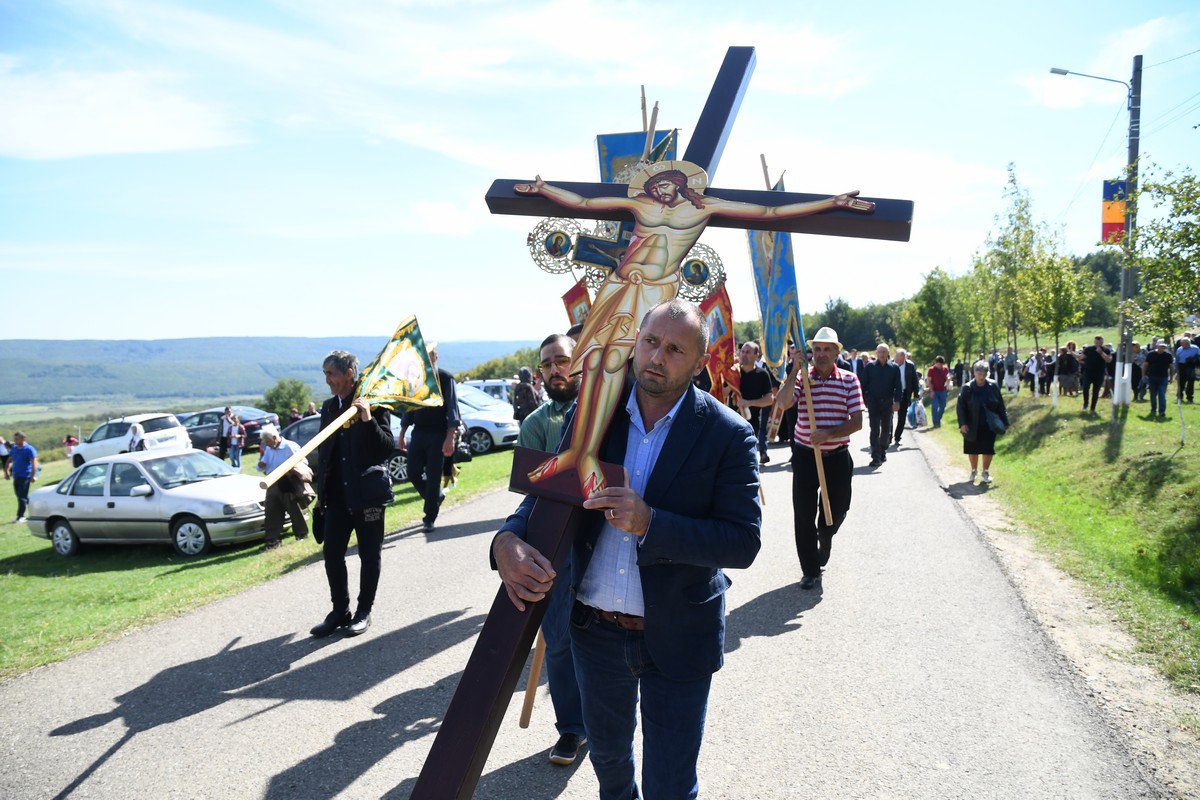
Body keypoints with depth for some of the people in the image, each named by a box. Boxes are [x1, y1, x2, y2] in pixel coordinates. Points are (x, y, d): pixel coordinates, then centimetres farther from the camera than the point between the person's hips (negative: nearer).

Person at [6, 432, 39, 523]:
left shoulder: (29, 449, -9)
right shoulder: (13, 449, 11)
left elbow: (34, 463, -14)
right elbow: (9, 461, 19)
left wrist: (33, 476, -19)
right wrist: (6, 471, 10)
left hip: (25, 476, -7)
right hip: (16, 476, 7)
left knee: (22, 496, -8)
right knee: (19, 495, 13)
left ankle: (20, 516, -5)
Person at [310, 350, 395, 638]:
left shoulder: (373, 403, -8)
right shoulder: (329, 407, 10)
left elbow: (387, 447, -14)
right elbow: (323, 451, 16)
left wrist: (368, 420, -27)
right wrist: (321, 491, 15)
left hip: (367, 493, -6)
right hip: (336, 495, 6)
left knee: (369, 555, 6)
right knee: (332, 554, 7)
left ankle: (364, 612, 18)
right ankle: (339, 611, 20)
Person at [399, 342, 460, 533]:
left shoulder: (445, 379, -7)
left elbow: (452, 409, -10)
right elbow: (409, 408, 15)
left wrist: (450, 438, -19)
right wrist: (402, 435, 13)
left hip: (438, 434, -5)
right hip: (418, 433, 5)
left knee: (433, 476, -1)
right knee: (413, 474, 4)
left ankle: (429, 518, 11)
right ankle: (436, 496, 31)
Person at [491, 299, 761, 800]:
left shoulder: (728, 434, -15)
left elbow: (744, 543, -18)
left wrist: (649, 523, -31)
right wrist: (508, 539, -19)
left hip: (676, 637, -3)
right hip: (595, 627, 4)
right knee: (607, 752, 28)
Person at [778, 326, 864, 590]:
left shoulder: (849, 380, -2)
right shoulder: (802, 378, -1)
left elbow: (857, 421, -7)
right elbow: (784, 401, -20)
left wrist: (829, 433, -21)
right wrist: (795, 370, -20)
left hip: (837, 457, 0)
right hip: (805, 455, 0)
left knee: (836, 511, 10)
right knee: (804, 515, 1)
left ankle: (824, 537, 45)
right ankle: (810, 570, 15)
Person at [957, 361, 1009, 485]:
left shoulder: (993, 386, -4)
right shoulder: (967, 388, -10)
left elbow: (1000, 405, 2)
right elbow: (960, 407, -8)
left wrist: (1004, 422, 3)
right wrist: (962, 423, -16)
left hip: (989, 426, 1)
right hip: (972, 427, -1)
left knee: (988, 450, 5)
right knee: (973, 450, 12)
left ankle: (986, 472, 22)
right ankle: (974, 471, 31)